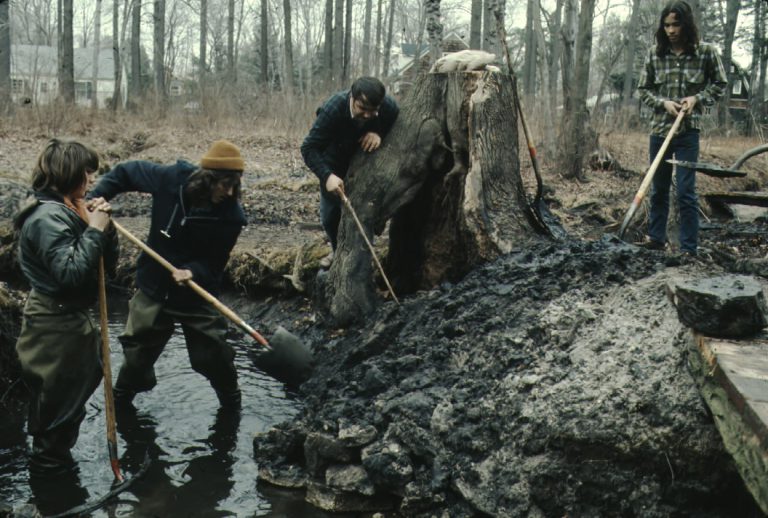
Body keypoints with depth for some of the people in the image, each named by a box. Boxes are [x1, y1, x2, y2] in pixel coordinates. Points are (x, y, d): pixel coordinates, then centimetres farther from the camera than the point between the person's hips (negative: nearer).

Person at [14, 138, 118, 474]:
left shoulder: (68, 211, 8)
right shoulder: (49, 216, -22)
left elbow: (107, 262, 10)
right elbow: (70, 272, -31)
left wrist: (103, 226, -5)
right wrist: (94, 230, -25)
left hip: (67, 318, 11)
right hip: (56, 323, -11)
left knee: (82, 380, 26)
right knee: (63, 399, 4)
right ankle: (49, 464, 24)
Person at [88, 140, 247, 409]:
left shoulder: (230, 215, -22)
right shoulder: (171, 179, -20)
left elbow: (214, 263, -15)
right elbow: (125, 172, -3)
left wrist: (193, 272, -35)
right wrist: (98, 196, -14)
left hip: (197, 294, -1)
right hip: (154, 287, 1)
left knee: (214, 356, 7)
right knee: (137, 355, 15)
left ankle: (231, 403, 35)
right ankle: (120, 402, 40)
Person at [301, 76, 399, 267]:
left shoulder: (390, 107, -29)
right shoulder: (333, 108, -36)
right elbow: (308, 148, -33)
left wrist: (380, 134, -35)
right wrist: (327, 176, -49)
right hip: (335, 166, -1)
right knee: (330, 216, 7)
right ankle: (338, 250, 35)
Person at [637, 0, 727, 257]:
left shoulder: (706, 52, -5)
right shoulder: (655, 54, 0)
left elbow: (720, 84, 6)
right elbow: (643, 90, 7)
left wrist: (697, 98, -10)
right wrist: (663, 102, -10)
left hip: (688, 132, -3)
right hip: (659, 130, 3)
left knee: (686, 192, -5)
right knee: (659, 189, 14)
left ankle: (689, 248, 2)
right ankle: (656, 238, 26)